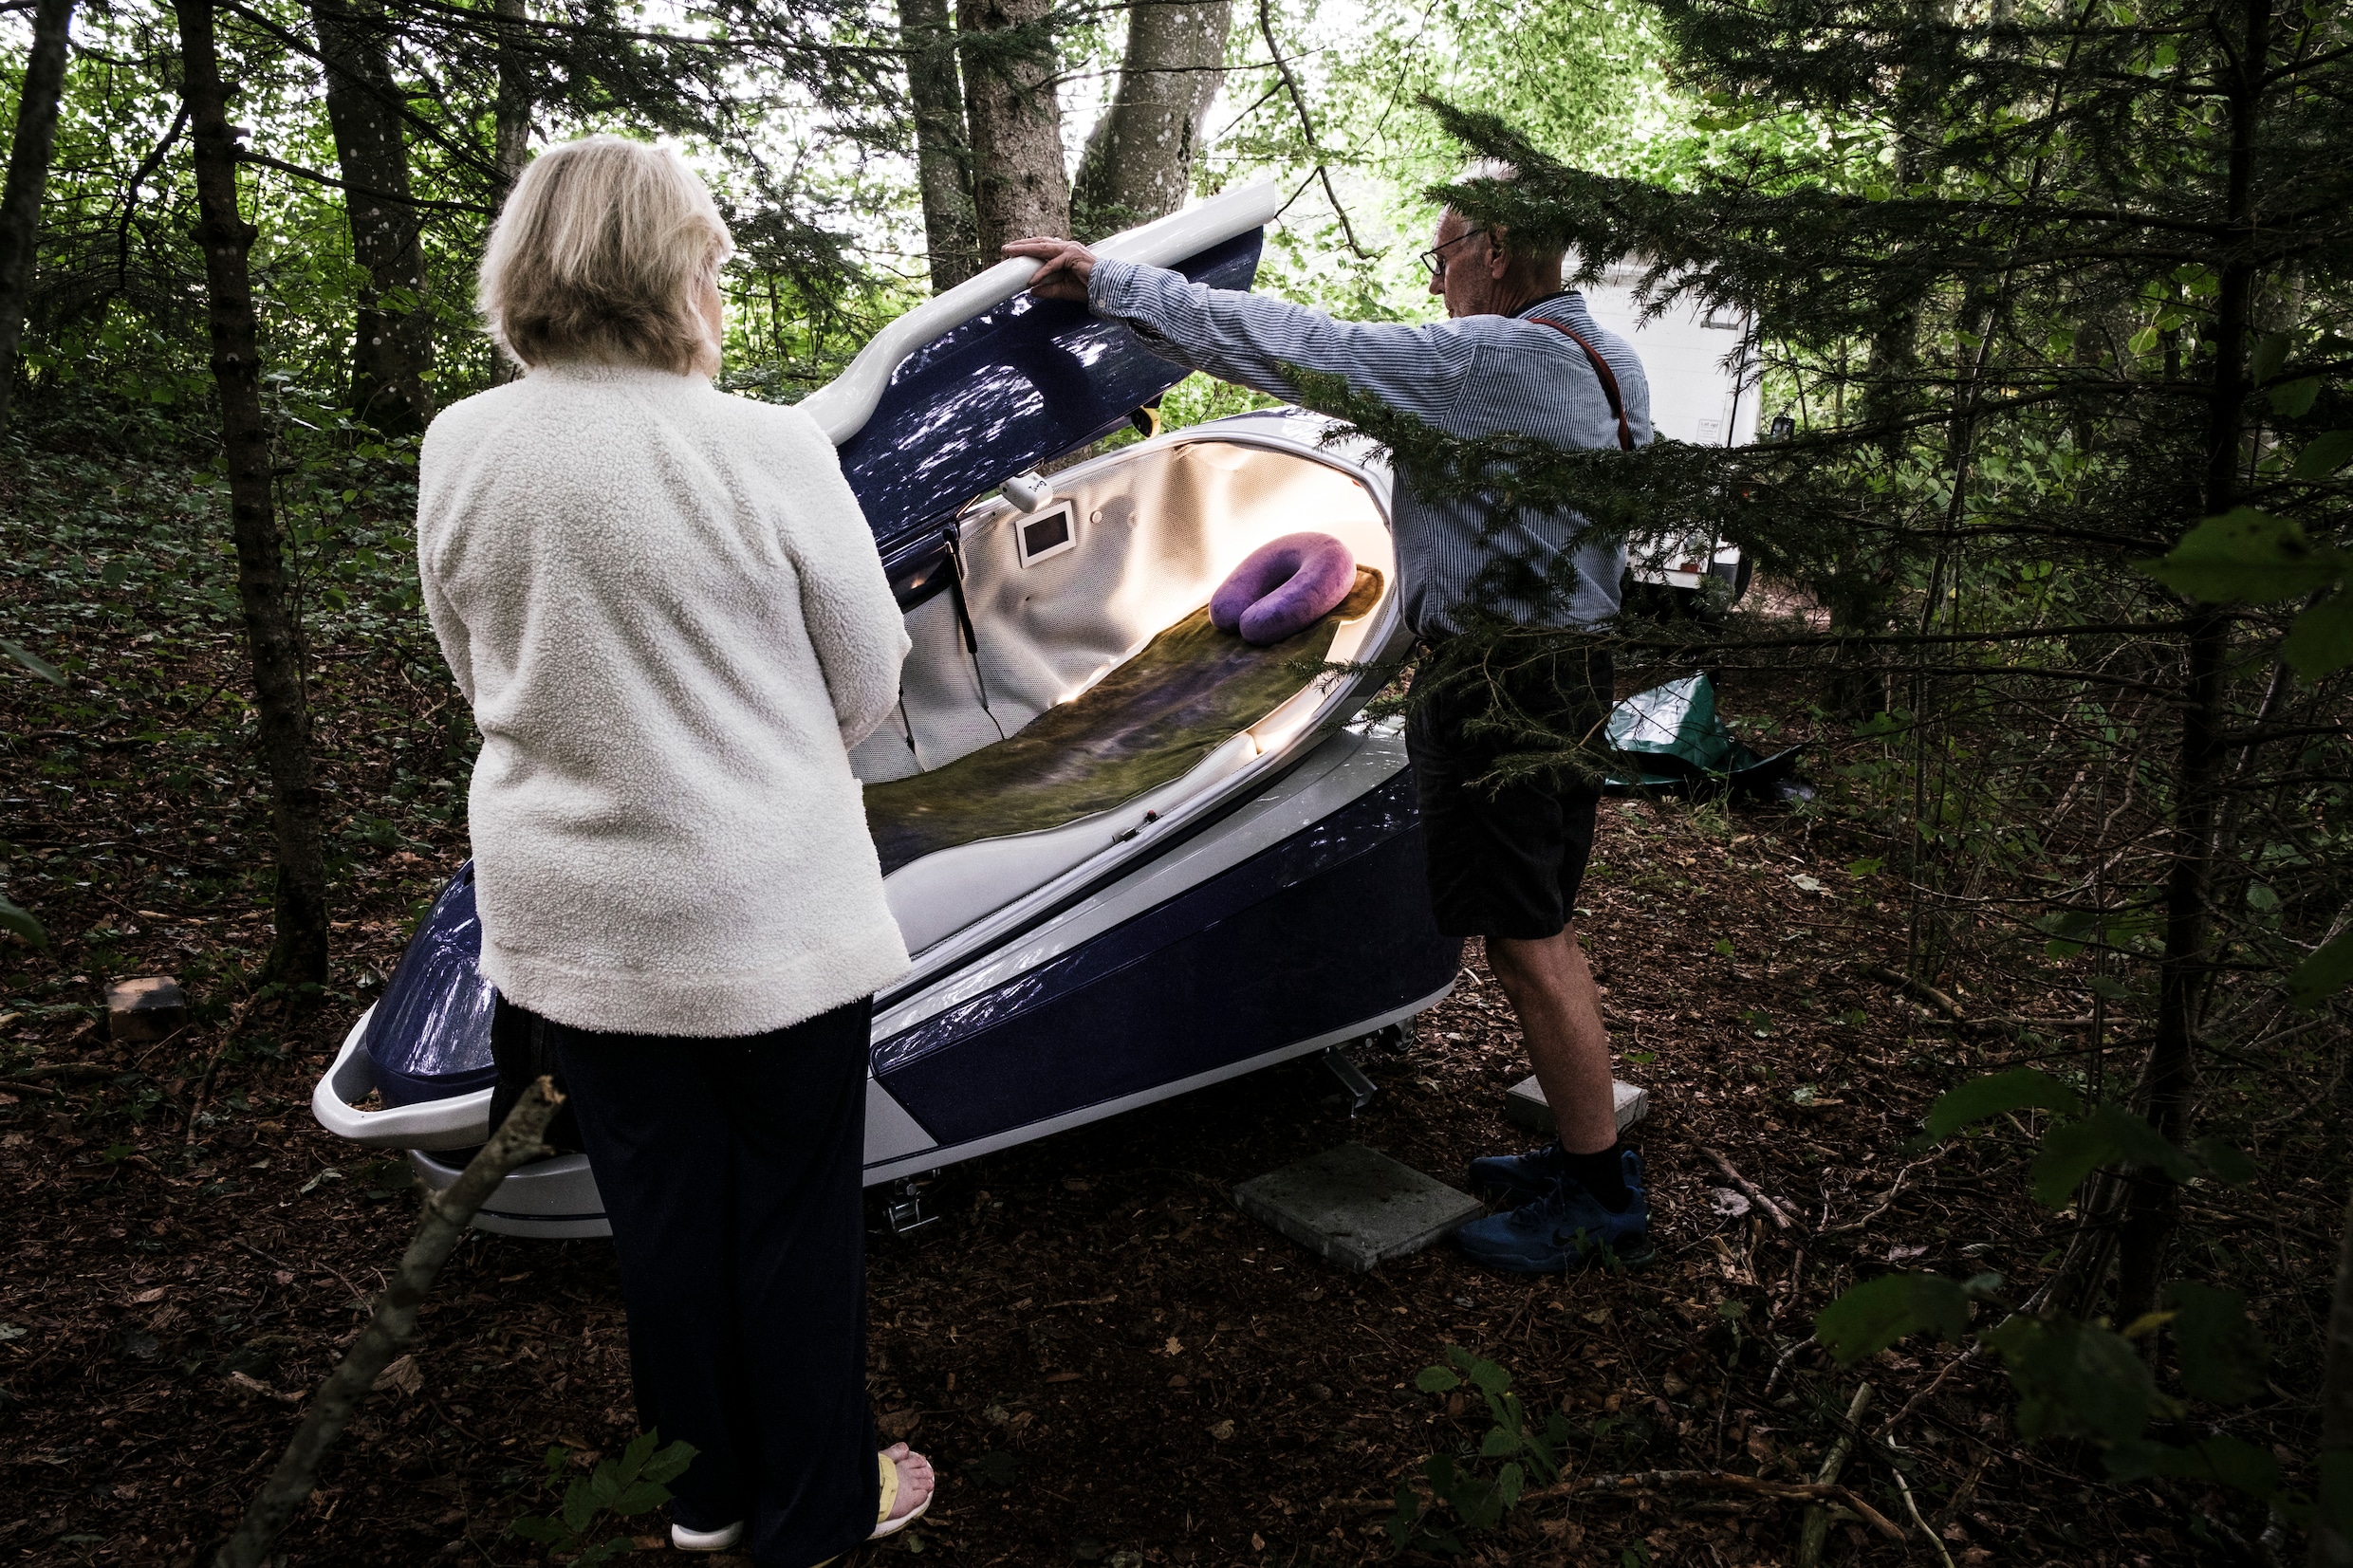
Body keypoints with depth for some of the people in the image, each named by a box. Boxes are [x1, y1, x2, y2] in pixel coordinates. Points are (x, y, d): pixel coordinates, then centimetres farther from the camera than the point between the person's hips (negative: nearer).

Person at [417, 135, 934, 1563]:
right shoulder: (768, 452, -17)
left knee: (659, 1206, 19)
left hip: (571, 920, 5)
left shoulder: (461, 451, -4)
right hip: (768, 916, -4)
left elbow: (490, 681, 8)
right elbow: (868, 690, -6)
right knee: (796, 1213, 13)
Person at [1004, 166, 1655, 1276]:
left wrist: (1108, 282, -11)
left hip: (1497, 687, -10)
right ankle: (1585, 1153, 30)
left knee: (1527, 945, 0)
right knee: (1543, 932, 18)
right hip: (1571, 670, 10)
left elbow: (1289, 347, -19)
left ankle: (1601, 1199, 13)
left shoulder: (1489, 358, -19)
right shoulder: (1610, 361, 12)